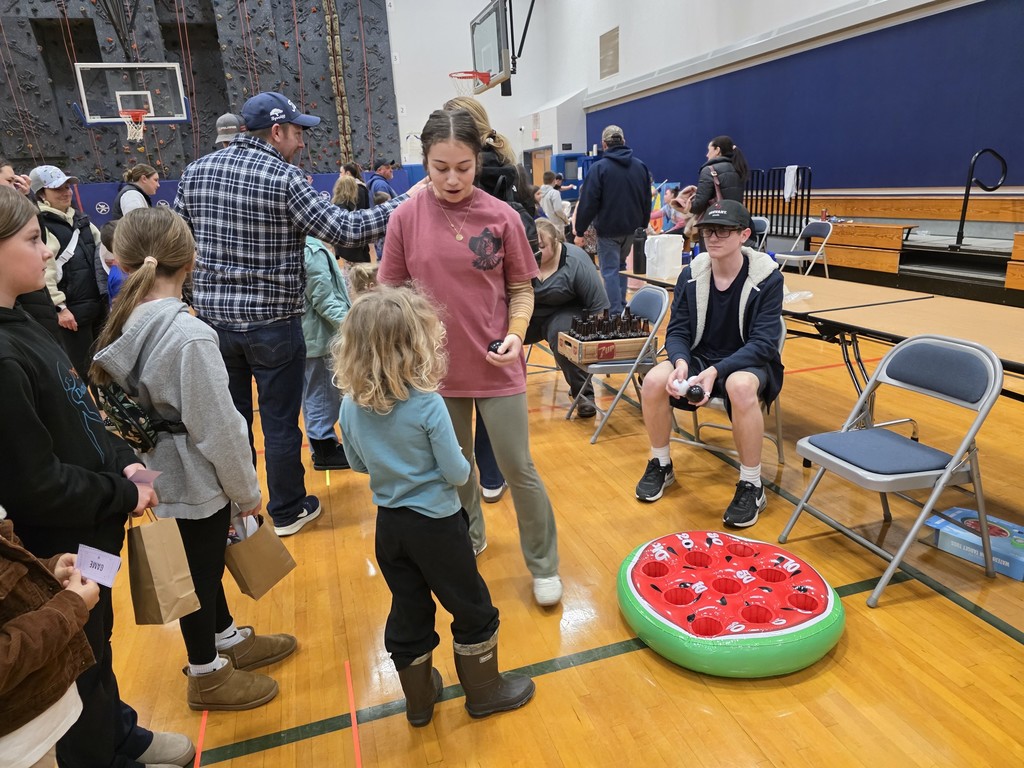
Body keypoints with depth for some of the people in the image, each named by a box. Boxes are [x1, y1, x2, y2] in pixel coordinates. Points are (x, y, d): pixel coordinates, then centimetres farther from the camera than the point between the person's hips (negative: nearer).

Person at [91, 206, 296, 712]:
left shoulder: (124, 324, -4)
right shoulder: (190, 336, -27)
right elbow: (216, 427, -23)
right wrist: (247, 490, -9)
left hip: (162, 474, 7)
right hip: (197, 481, -7)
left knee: (205, 562, 25)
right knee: (199, 573, 12)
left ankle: (229, 641, 47)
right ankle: (208, 675, 35)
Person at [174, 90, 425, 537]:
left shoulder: (197, 171, 5)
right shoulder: (284, 179, -12)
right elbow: (345, 231, -15)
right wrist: (405, 201, -8)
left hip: (214, 318, 5)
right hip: (272, 323, -5)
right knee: (280, 421, 8)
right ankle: (288, 512, 24)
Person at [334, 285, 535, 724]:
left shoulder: (350, 406, -7)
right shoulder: (428, 404, -24)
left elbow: (359, 464, 7)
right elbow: (456, 473, -18)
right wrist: (463, 465, 3)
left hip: (389, 525, 6)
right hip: (436, 523, -5)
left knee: (408, 614, 21)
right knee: (472, 610, 16)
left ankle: (419, 699, 39)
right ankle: (484, 692, 34)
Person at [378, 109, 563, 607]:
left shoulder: (501, 216, -6)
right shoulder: (406, 218, -4)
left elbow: (521, 288, 3)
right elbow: (392, 295, 2)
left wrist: (515, 333, -13)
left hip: (496, 367, -1)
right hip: (436, 367, 2)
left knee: (519, 470, 7)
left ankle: (543, 564, 27)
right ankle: (468, 539, 45)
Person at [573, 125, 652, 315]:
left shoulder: (599, 167, -10)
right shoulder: (640, 166, 6)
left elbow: (588, 202, -13)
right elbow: (647, 201, 12)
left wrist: (580, 231, -7)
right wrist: (642, 226, 20)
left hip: (608, 228, -5)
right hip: (632, 228, 6)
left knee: (610, 270, -2)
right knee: (620, 265, 21)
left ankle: (615, 314, -6)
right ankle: (622, 308, 25)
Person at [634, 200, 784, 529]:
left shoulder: (768, 277, -14)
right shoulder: (692, 274, -4)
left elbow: (763, 342, -19)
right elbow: (677, 331, -3)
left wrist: (716, 371, -34)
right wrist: (681, 362, -27)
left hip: (750, 362, -3)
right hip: (700, 357, 4)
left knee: (740, 386, -39)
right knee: (654, 381, -25)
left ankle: (751, 486, -19)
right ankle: (660, 465, 1)